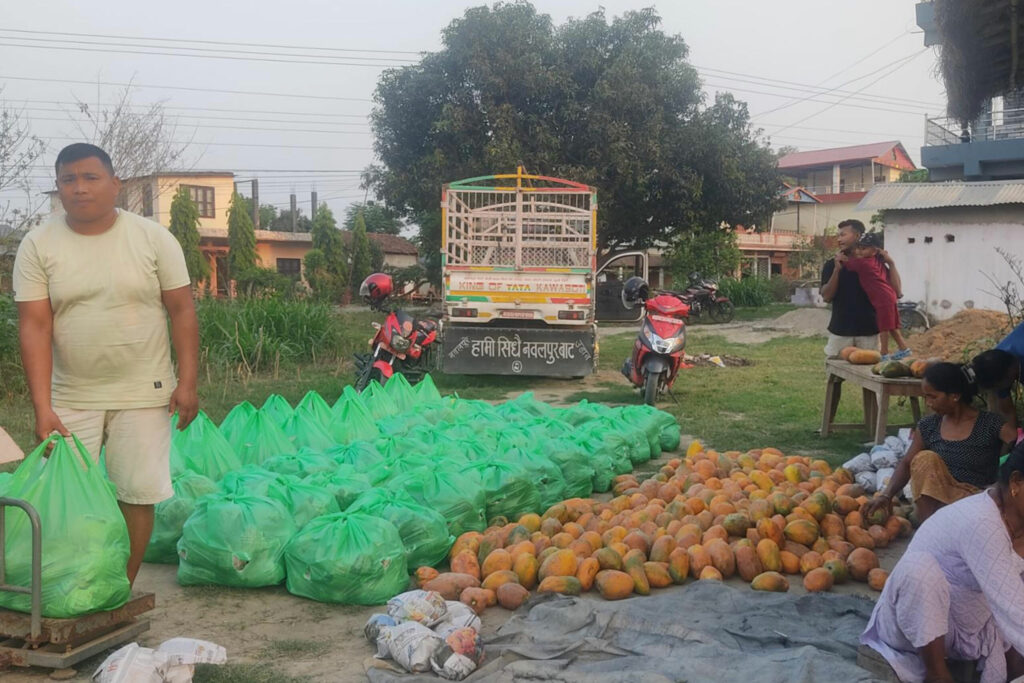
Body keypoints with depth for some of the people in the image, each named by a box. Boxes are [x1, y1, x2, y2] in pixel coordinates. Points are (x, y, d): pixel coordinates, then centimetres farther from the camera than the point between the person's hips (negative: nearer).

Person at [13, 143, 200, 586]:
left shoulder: (153, 238, -2)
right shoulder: (38, 245, -2)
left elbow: (181, 310, -1)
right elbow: (35, 326, -7)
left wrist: (187, 382, -8)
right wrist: (42, 407, -14)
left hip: (142, 394, 0)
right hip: (70, 398, 1)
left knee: (136, 495, 2)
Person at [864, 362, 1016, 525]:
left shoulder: (991, 424, -8)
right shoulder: (928, 426, 3)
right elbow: (907, 463, 1)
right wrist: (887, 494, -13)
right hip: (936, 498, 4)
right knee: (926, 458, -23)